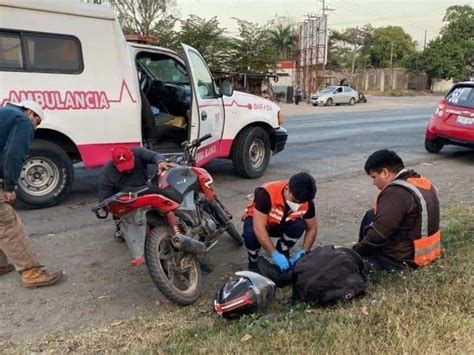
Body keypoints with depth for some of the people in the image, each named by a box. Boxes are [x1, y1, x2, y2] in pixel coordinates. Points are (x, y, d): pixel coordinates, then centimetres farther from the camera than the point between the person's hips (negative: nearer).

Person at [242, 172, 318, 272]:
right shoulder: (267, 193, -38)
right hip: (258, 220, -3)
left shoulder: (307, 202, -24)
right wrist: (274, 254, -46)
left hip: (282, 224, 3)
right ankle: (253, 262, -4)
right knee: (251, 234, -37)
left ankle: (282, 251, 1)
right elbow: (259, 228, -41)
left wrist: (303, 252, -25)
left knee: (299, 226, -29)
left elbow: (312, 229, -11)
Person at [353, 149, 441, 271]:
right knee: (371, 216, 18)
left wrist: (355, 251, -10)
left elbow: (378, 235, -25)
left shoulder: (396, 192, -25)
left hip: (403, 259, -10)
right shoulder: (423, 182, 4)